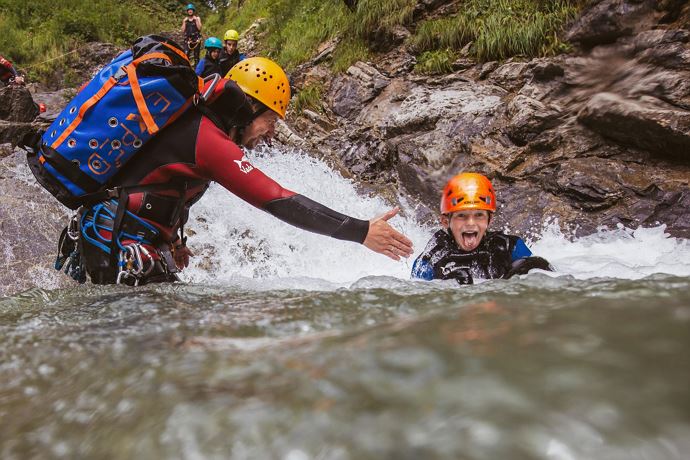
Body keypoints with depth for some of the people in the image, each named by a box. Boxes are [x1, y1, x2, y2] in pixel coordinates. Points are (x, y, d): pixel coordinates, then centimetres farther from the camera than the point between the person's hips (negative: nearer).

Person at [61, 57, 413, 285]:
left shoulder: (187, 120, 9)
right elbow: (278, 202, -25)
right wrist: (361, 231, -23)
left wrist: (171, 239, 17)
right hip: (120, 250, -10)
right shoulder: (209, 140, -20)